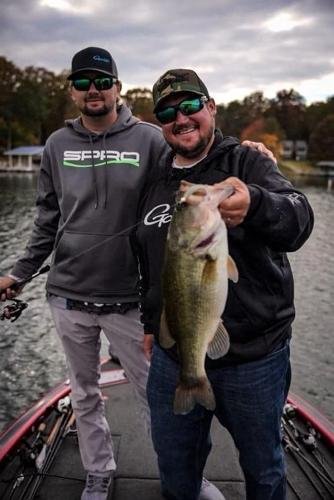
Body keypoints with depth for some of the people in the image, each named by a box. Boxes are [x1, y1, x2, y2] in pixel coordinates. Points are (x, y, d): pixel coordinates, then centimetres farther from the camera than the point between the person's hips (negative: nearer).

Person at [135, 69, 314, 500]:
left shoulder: (248, 164, -8)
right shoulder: (155, 183, 7)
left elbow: (297, 220, -29)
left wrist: (254, 204, -50)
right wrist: (150, 324, 22)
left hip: (254, 358, -4)